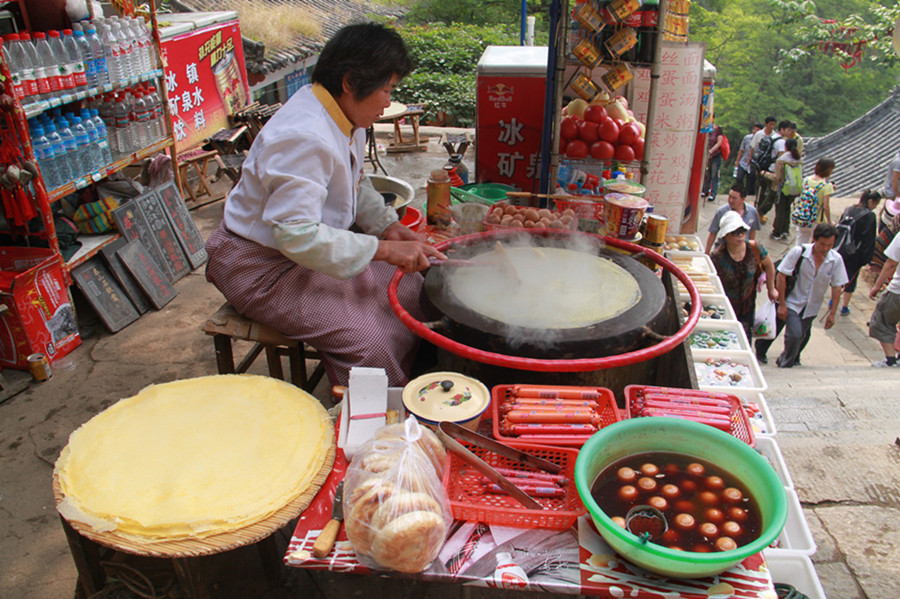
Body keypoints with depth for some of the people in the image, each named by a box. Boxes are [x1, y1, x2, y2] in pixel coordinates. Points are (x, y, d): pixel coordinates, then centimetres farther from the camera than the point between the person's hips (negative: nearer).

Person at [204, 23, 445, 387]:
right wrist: (383, 249, -30)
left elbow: (356, 184, 19)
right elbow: (296, 234, -34)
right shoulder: (303, 139, -30)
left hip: (311, 248, 10)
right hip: (262, 268, -10)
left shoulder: (346, 117, 2)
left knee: (408, 290, 0)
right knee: (367, 341, -23)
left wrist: (388, 226, 1)